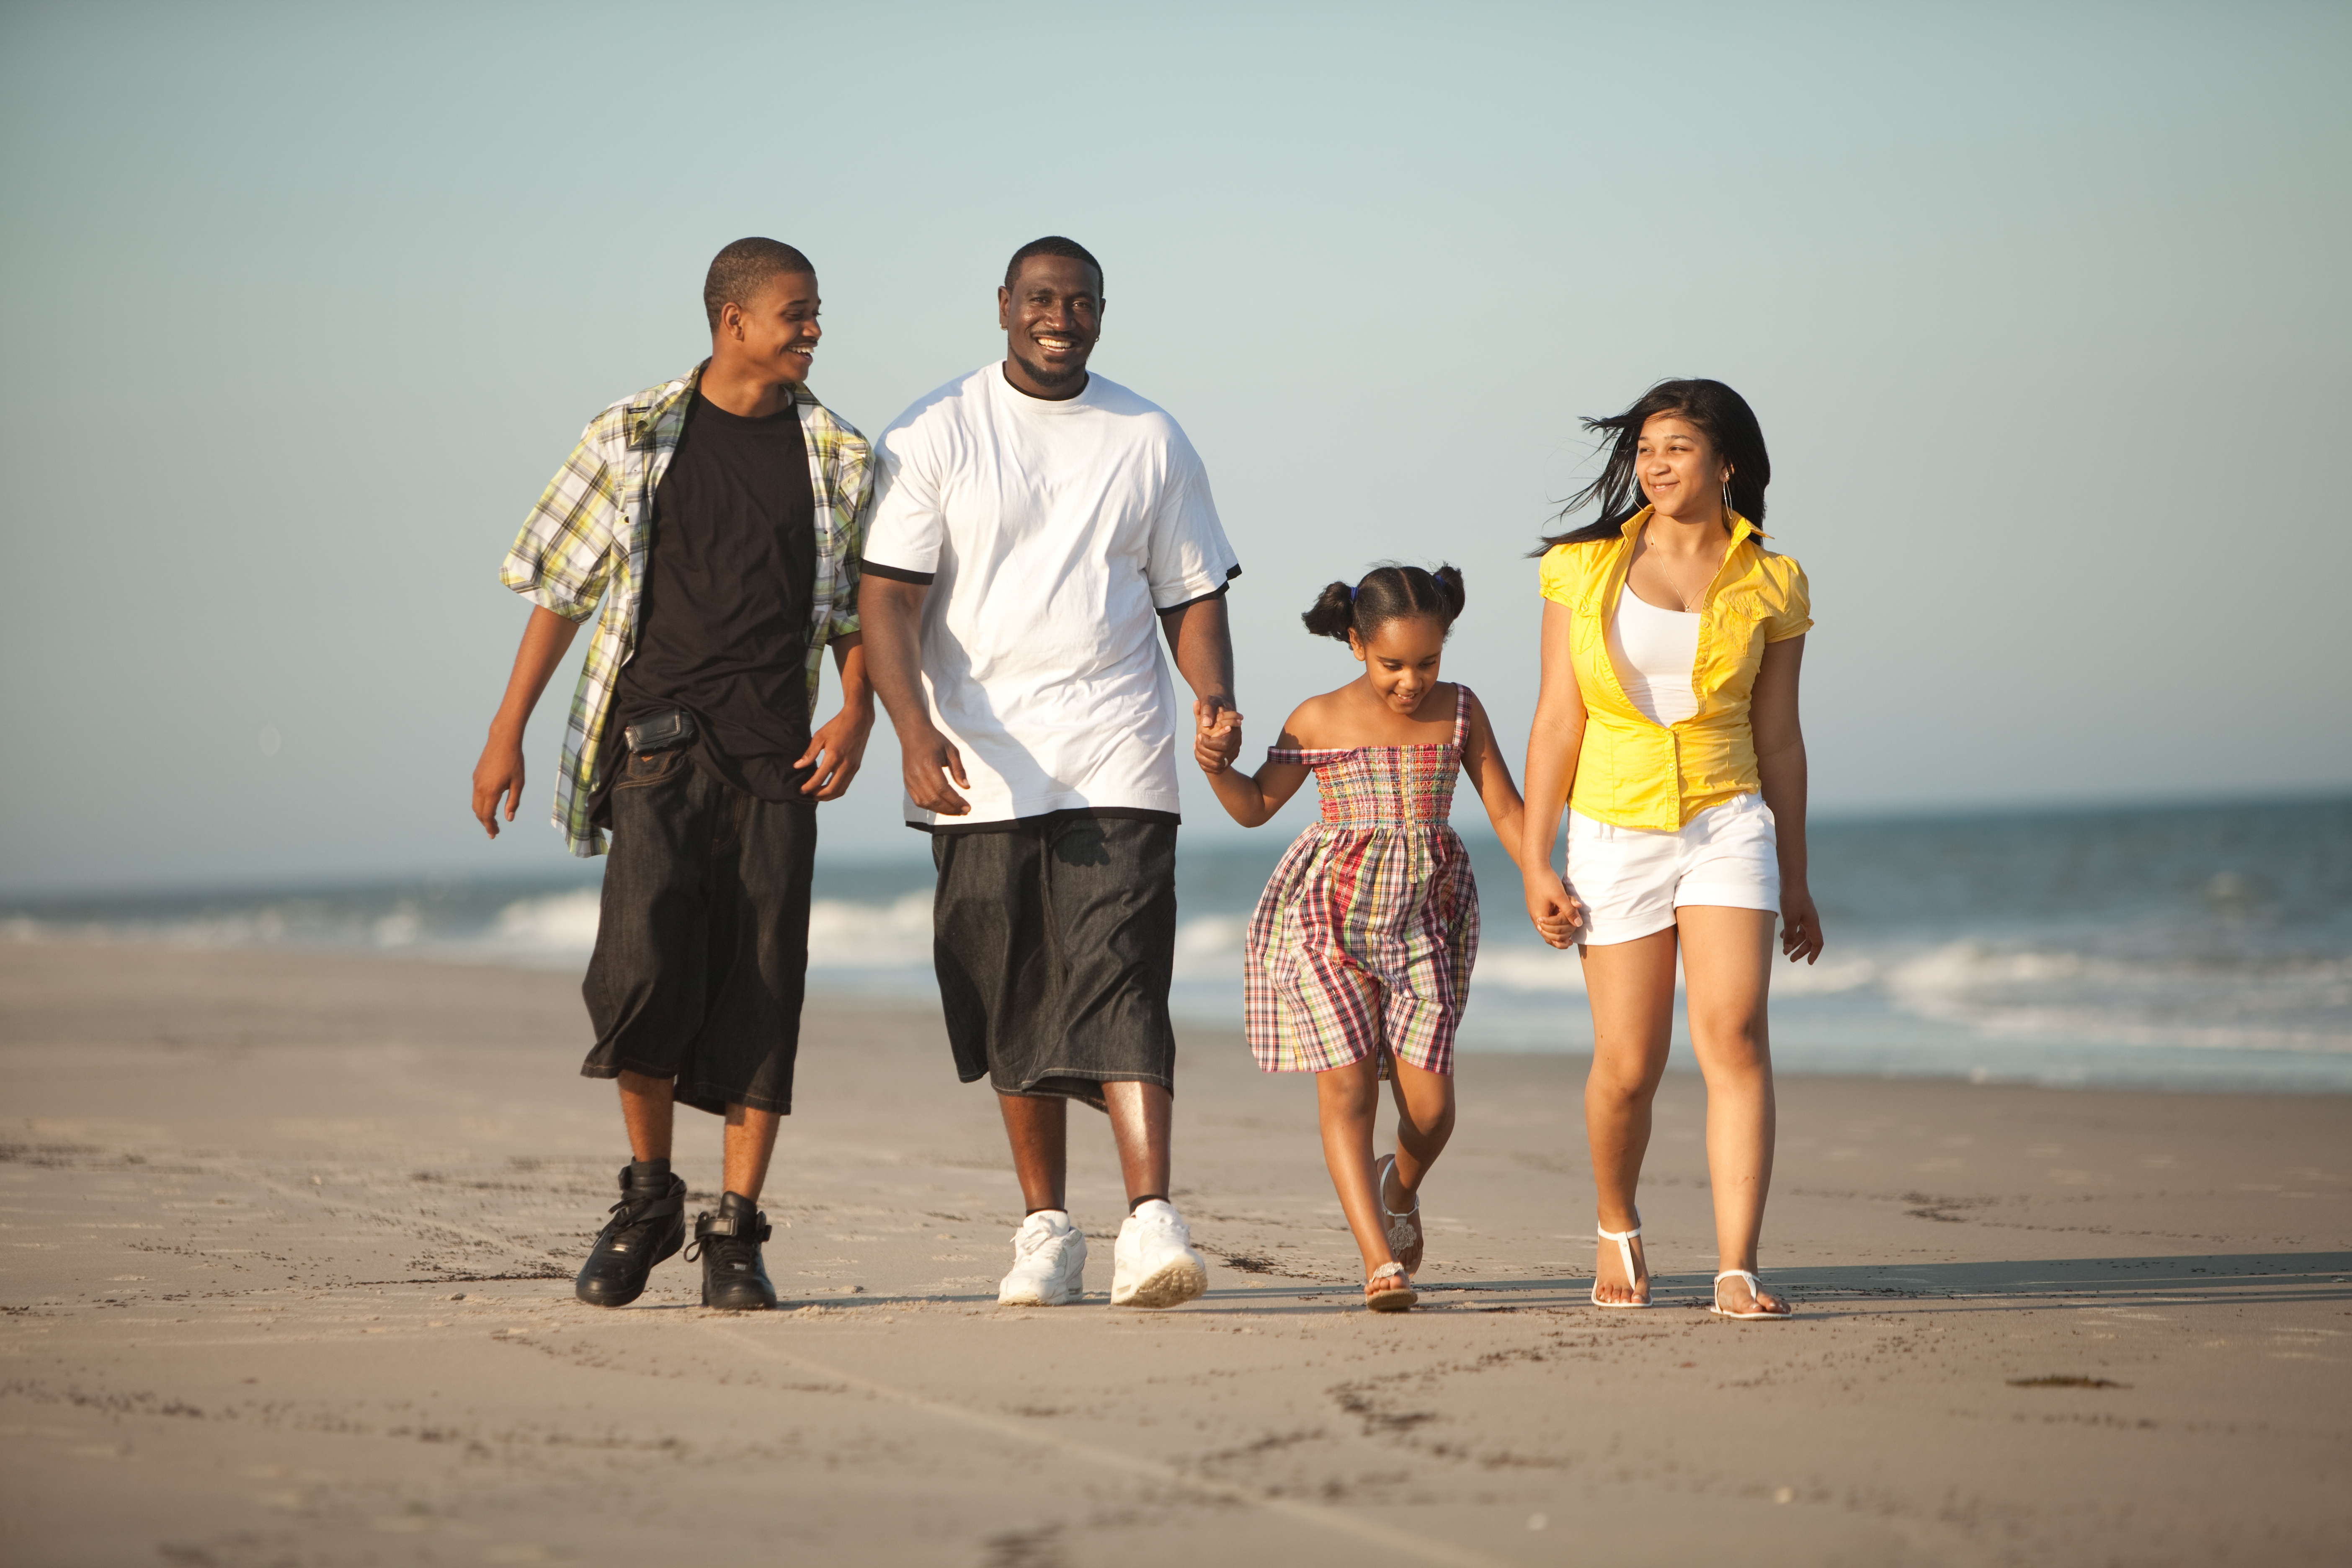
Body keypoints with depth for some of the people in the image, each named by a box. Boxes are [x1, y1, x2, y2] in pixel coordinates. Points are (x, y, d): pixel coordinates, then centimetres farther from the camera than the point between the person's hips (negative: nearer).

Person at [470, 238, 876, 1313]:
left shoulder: (837, 458, 10)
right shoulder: (633, 437, 5)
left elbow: (858, 607, 15)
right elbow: (560, 587, 8)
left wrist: (856, 714, -4)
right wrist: (507, 733, 3)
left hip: (777, 759, 2)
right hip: (657, 740, -2)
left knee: (760, 991, -3)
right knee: (646, 964, -16)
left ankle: (733, 1235, 5)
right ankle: (646, 1196, 5)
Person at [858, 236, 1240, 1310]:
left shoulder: (1150, 442, 10)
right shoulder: (934, 436, 3)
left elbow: (1191, 596, 13)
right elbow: (887, 598, -4)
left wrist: (1215, 697, -7)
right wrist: (913, 729, -19)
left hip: (1117, 765, 0)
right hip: (981, 769, 0)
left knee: (1119, 986, -12)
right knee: (1011, 1008, 5)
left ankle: (1150, 1223, -20)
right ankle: (1046, 1231, 16)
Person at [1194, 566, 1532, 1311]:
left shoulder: (1459, 711, 3)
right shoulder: (1320, 720, -2)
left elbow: (1505, 809, 7)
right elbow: (1256, 805, 7)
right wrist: (1217, 766, -13)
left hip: (1423, 921, 2)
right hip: (1328, 914, -2)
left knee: (1430, 1108, -2)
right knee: (1347, 1087, -10)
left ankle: (1399, 1193, 33)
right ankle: (1381, 1260, -9)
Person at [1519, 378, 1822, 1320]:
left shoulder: (1767, 586, 5)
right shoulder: (1586, 570, 4)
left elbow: (1778, 740, 10)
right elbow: (1557, 723, 3)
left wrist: (1794, 882, 12)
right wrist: (1534, 863, -2)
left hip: (1728, 826, 0)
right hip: (1615, 834, 0)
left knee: (1734, 1037, -17)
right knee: (1627, 1066, 1)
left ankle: (1737, 1271, -19)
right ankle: (1618, 1233, 30)